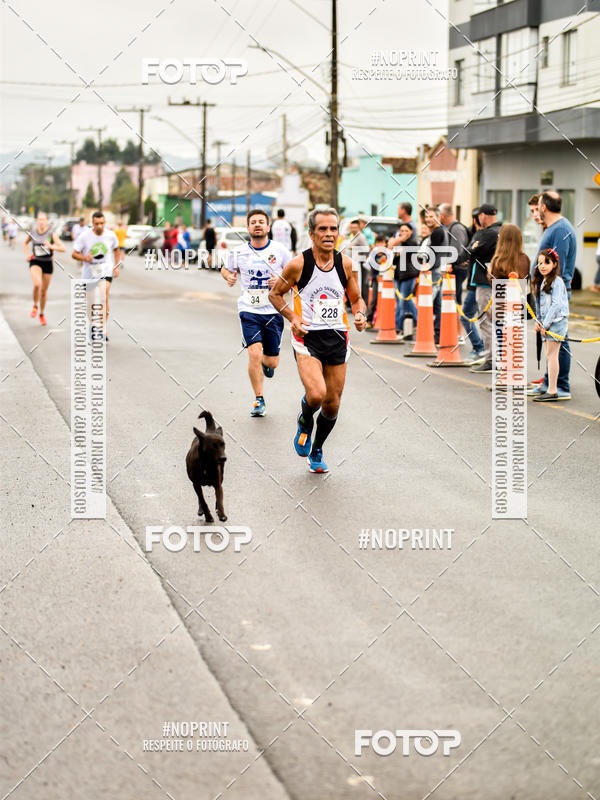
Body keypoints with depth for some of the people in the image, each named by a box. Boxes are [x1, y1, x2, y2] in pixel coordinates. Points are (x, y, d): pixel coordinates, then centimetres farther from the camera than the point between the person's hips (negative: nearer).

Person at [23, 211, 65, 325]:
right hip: (35, 262, 0)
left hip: (48, 263, 0)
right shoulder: (32, 232, -3)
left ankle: (42, 314, 31)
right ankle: (35, 306, 0)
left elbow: (63, 248, -16)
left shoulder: (51, 234, -10)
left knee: (44, 290, 11)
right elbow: (25, 243, 19)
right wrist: (27, 255, 6)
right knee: (37, 284, -26)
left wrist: (51, 246, -32)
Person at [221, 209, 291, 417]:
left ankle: (265, 362, 45)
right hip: (249, 310, 0)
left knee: (272, 361, 5)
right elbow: (226, 268, 18)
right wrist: (229, 276, -4)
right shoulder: (238, 252, 0)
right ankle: (259, 400, -4)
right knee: (254, 353, -18)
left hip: (273, 311, 0)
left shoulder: (280, 250, -4)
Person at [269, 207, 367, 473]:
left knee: (332, 404, 7)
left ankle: (317, 451, 32)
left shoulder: (346, 264, 1)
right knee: (316, 394, -24)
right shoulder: (298, 264, -8)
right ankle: (304, 423, 12)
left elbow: (356, 298, 14)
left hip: (337, 337, 4)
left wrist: (360, 315, -7)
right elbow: (275, 294, 4)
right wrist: (293, 318, -11)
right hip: (307, 338, -4)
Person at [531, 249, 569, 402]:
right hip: (546, 323, 9)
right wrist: (538, 321, 5)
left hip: (557, 321, -9)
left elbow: (556, 304, -17)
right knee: (549, 356, 10)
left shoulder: (557, 281, -11)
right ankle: (551, 388, 15)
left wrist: (546, 324, -17)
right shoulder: (540, 282, 16)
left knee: (551, 355, -10)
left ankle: (552, 392, -10)